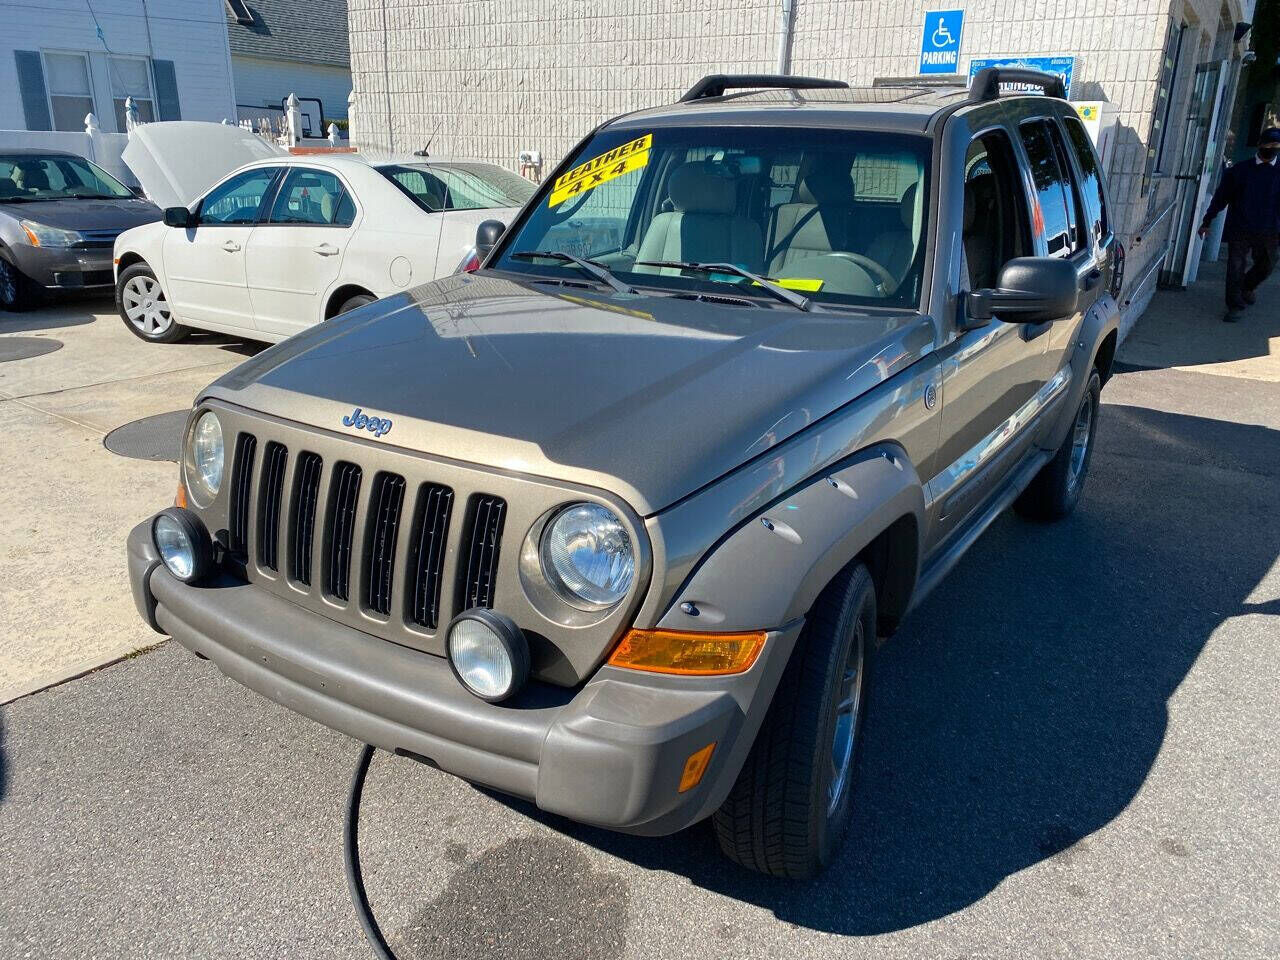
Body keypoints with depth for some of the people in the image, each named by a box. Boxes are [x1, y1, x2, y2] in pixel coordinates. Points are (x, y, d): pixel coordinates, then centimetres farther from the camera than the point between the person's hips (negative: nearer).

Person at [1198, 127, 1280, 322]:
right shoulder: (1240, 169, 3)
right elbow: (1221, 196, 7)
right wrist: (1207, 221, 6)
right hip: (1239, 229, -2)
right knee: (1236, 267, -3)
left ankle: (1248, 287, 42)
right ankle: (1235, 306, 7)